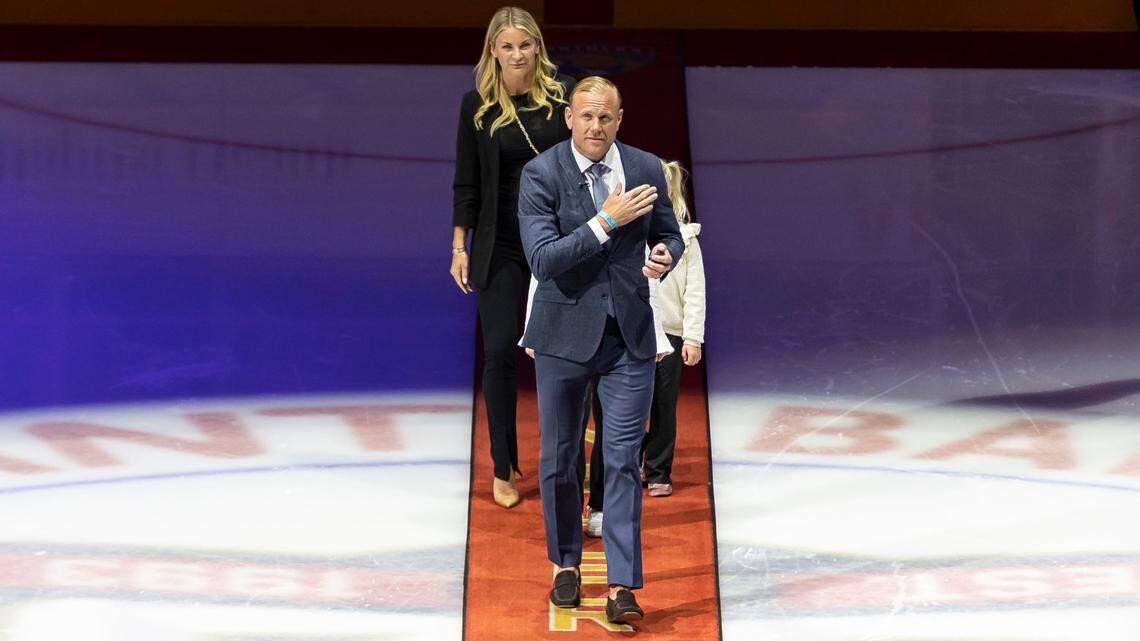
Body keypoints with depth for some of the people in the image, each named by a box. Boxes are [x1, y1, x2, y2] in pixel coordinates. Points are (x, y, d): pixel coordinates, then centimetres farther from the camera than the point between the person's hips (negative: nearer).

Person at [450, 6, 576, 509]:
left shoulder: (563, 92, 0)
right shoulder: (477, 104, -1)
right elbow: (467, 181, 2)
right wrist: (459, 248, 0)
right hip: (501, 245, -1)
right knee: (499, 350, -1)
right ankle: (503, 468, 12)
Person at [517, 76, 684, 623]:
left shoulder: (646, 168, 1)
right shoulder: (541, 174, -9)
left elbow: (670, 235, 14)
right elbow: (542, 260, -18)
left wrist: (663, 256, -10)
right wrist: (607, 221, -24)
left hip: (629, 336, 1)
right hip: (565, 334, -1)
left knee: (623, 461, -3)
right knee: (558, 459, 12)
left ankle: (622, 587, 1)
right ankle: (567, 565, 32)